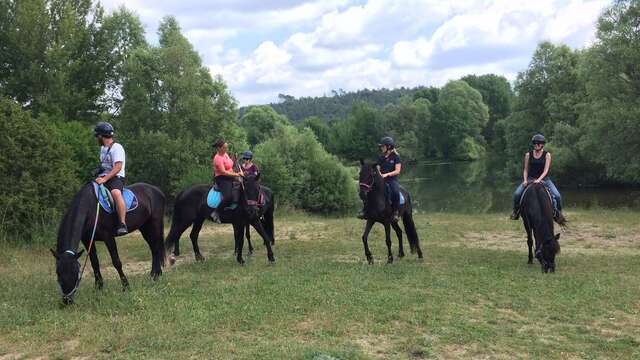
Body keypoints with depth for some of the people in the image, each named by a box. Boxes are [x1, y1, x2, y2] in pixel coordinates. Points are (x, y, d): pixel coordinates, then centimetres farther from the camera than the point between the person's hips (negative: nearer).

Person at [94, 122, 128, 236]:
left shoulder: (117, 148, -9)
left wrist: (104, 179, -26)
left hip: (116, 178, -9)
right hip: (103, 178, 10)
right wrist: (99, 177, 13)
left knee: (116, 193, -37)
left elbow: (118, 167, -19)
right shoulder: (103, 148, 19)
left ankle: (122, 224, -42)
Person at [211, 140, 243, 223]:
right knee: (228, 197, -30)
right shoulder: (218, 158, -16)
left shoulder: (225, 154, 12)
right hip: (221, 179, -10)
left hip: (230, 178, 10)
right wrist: (236, 174, -22)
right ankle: (216, 213, -18)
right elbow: (223, 172, -23)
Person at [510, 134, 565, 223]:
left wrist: (539, 179, -24)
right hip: (530, 179, 1)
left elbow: (546, 170, -10)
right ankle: (516, 211, 5)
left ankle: (557, 213, 4)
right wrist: (525, 180, -9)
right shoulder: (528, 155, 4)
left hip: (544, 179, -1)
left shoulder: (547, 155, -2)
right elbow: (525, 170, 7)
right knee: (517, 194, -19)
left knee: (557, 195, -19)